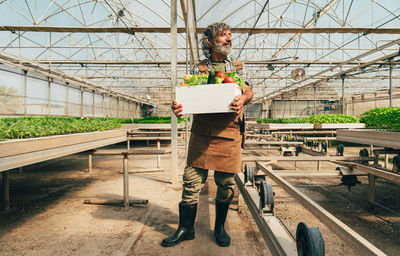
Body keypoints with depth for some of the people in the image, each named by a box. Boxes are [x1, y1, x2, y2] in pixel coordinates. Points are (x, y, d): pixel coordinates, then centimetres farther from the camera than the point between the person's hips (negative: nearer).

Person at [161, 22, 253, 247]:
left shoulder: (238, 66, 16)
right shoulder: (198, 68, 12)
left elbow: (249, 91, 8)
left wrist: (243, 99, -17)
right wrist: (178, 106, -17)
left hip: (229, 131, 1)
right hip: (202, 132, 0)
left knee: (226, 183, 6)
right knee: (193, 180, 0)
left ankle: (220, 227, 25)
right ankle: (186, 228, 16)